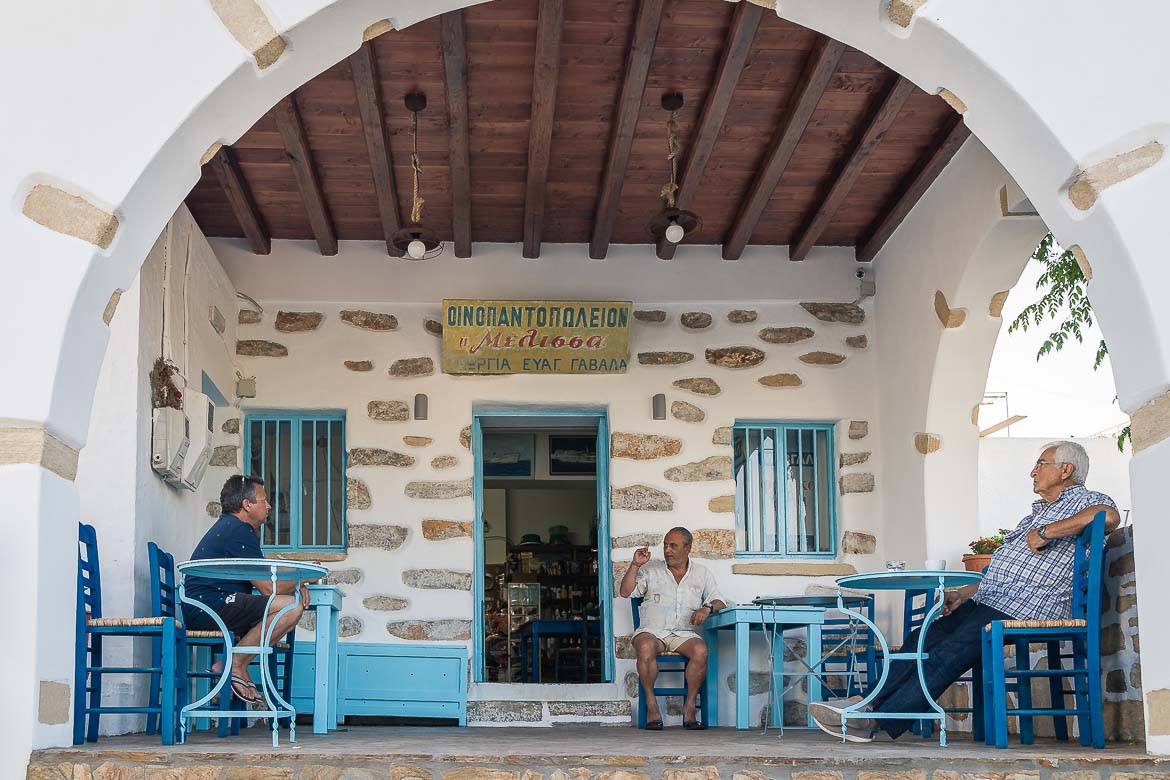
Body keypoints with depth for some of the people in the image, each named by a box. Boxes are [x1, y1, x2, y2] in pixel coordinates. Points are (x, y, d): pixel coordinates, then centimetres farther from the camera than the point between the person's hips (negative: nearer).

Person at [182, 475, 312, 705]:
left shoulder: (228, 526, 23)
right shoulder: (239, 531, -11)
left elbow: (263, 577, 26)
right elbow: (268, 587, -13)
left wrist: (297, 584, 8)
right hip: (209, 606, -11)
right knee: (291, 606, -19)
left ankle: (228, 665, 9)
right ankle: (235, 666, -11)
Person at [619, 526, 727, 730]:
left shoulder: (701, 573, 17)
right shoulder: (651, 570, 14)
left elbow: (719, 602, 12)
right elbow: (625, 592, 6)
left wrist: (707, 608, -10)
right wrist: (635, 565, -5)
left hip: (684, 633, 1)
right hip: (652, 631, -1)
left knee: (701, 650, -33)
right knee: (646, 648, -37)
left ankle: (689, 708, -22)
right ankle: (652, 706, -26)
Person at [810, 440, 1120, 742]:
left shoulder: (1084, 500, 2)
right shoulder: (1039, 511, 31)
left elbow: (1109, 515, -25)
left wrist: (1046, 532, -21)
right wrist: (964, 593, 21)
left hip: (1024, 609, -10)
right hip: (988, 600, 10)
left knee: (947, 654, -22)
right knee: (923, 639, -6)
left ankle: (874, 722, -27)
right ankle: (870, 704, -12)